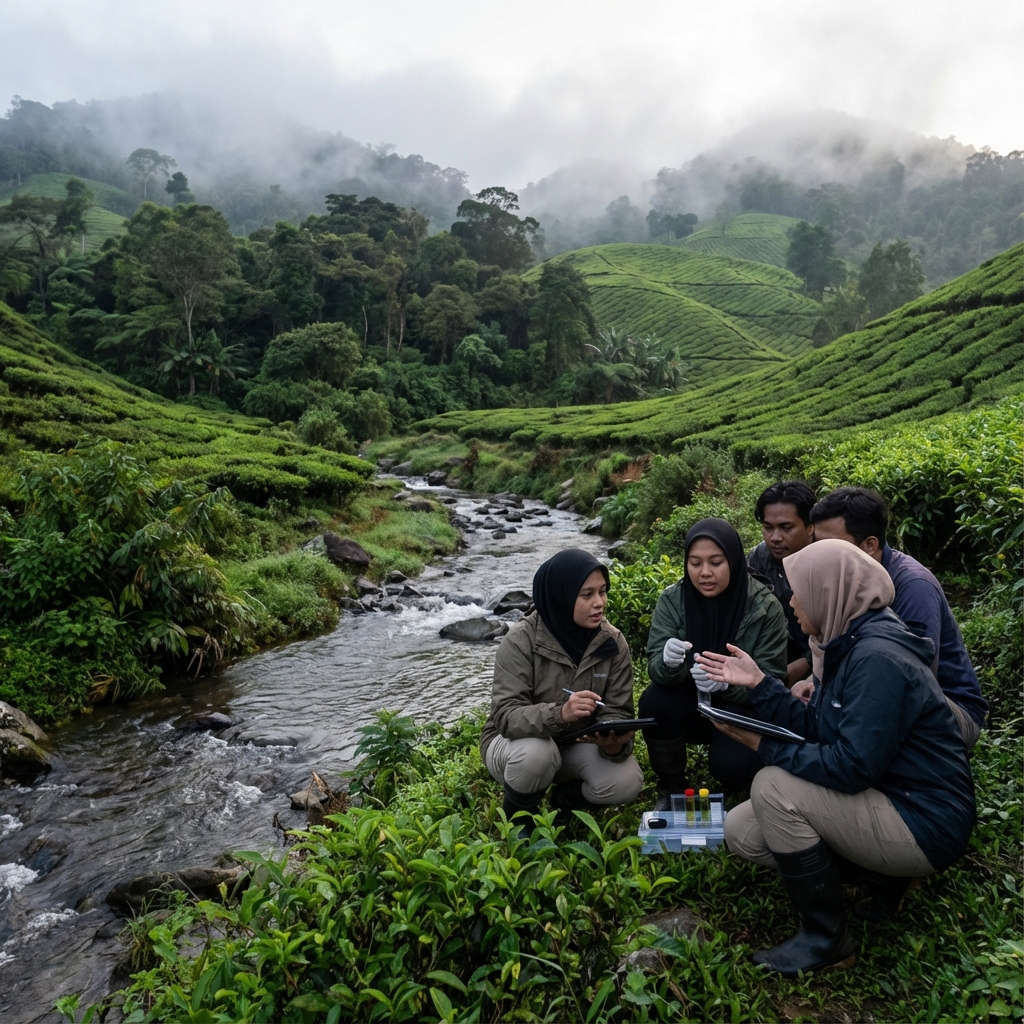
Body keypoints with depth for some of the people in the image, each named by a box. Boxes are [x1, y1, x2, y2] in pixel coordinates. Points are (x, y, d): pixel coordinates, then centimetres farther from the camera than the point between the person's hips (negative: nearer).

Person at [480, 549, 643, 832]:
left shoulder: (613, 642, -11)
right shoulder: (522, 640, -23)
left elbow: (617, 710, -11)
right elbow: (506, 716, -30)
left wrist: (615, 742, -36)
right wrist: (558, 714, -49)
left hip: (575, 744, 3)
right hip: (517, 740, -3)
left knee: (627, 783, -22)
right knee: (536, 753, -37)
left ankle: (565, 798, 11)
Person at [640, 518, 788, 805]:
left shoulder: (765, 607, -17)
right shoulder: (672, 600, -12)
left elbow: (772, 677, -17)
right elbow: (656, 668, -17)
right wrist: (668, 662, -42)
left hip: (743, 712, -2)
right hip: (691, 704, 2)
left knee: (731, 766, -27)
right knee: (654, 703, -28)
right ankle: (671, 787, -1)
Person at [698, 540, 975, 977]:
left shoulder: (878, 657, -26)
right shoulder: (849, 644, 4)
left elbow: (853, 767, -29)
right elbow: (813, 728, 6)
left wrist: (765, 745, -22)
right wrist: (758, 681, -1)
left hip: (923, 826, -9)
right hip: (886, 799, 9)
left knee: (773, 786, -24)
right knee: (740, 831, 1)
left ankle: (824, 938, -5)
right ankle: (881, 876, 11)